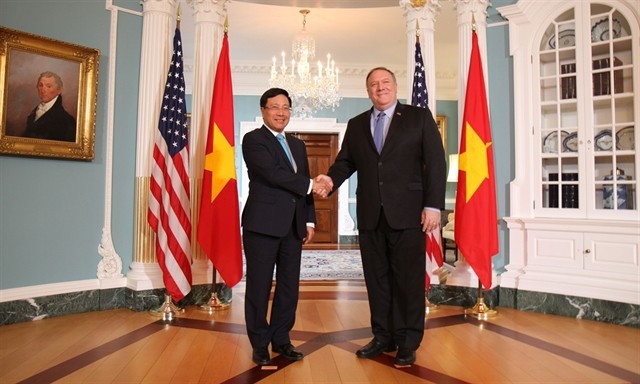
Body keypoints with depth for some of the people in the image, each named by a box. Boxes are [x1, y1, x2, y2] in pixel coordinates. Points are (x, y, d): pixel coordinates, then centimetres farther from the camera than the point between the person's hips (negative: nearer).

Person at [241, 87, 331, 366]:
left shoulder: (298, 145, 18)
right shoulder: (253, 140, -3)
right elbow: (273, 173, -17)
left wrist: (309, 220, 10)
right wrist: (311, 185, -11)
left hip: (293, 226, 7)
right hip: (263, 225, -6)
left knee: (289, 286, 10)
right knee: (259, 287, 3)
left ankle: (281, 340, 25)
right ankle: (260, 345, 18)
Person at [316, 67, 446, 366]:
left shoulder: (419, 117, 5)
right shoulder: (356, 125, 16)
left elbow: (435, 162, -1)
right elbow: (346, 161, 11)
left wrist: (433, 205, -10)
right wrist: (331, 178, -11)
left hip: (407, 214, -3)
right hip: (370, 215, 4)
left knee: (408, 279, 3)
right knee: (376, 278, 10)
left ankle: (407, 343, 17)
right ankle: (383, 337, 24)